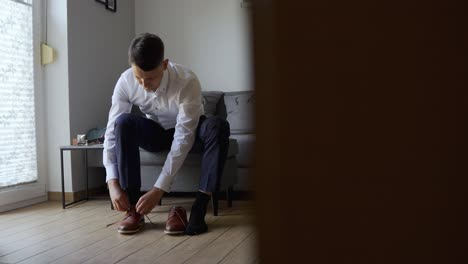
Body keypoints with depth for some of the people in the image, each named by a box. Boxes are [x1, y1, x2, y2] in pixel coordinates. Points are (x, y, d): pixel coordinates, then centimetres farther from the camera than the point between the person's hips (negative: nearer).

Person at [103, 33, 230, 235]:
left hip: (189, 133, -2)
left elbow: (183, 139, -35)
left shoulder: (187, 81, -34)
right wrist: (113, 183, -34)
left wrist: (158, 189, -38)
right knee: (123, 122, -29)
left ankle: (199, 207, -32)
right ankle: (133, 209, -25)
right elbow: (112, 132, -22)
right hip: (156, 133, 3)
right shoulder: (126, 82, -23)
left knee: (217, 126, -36)